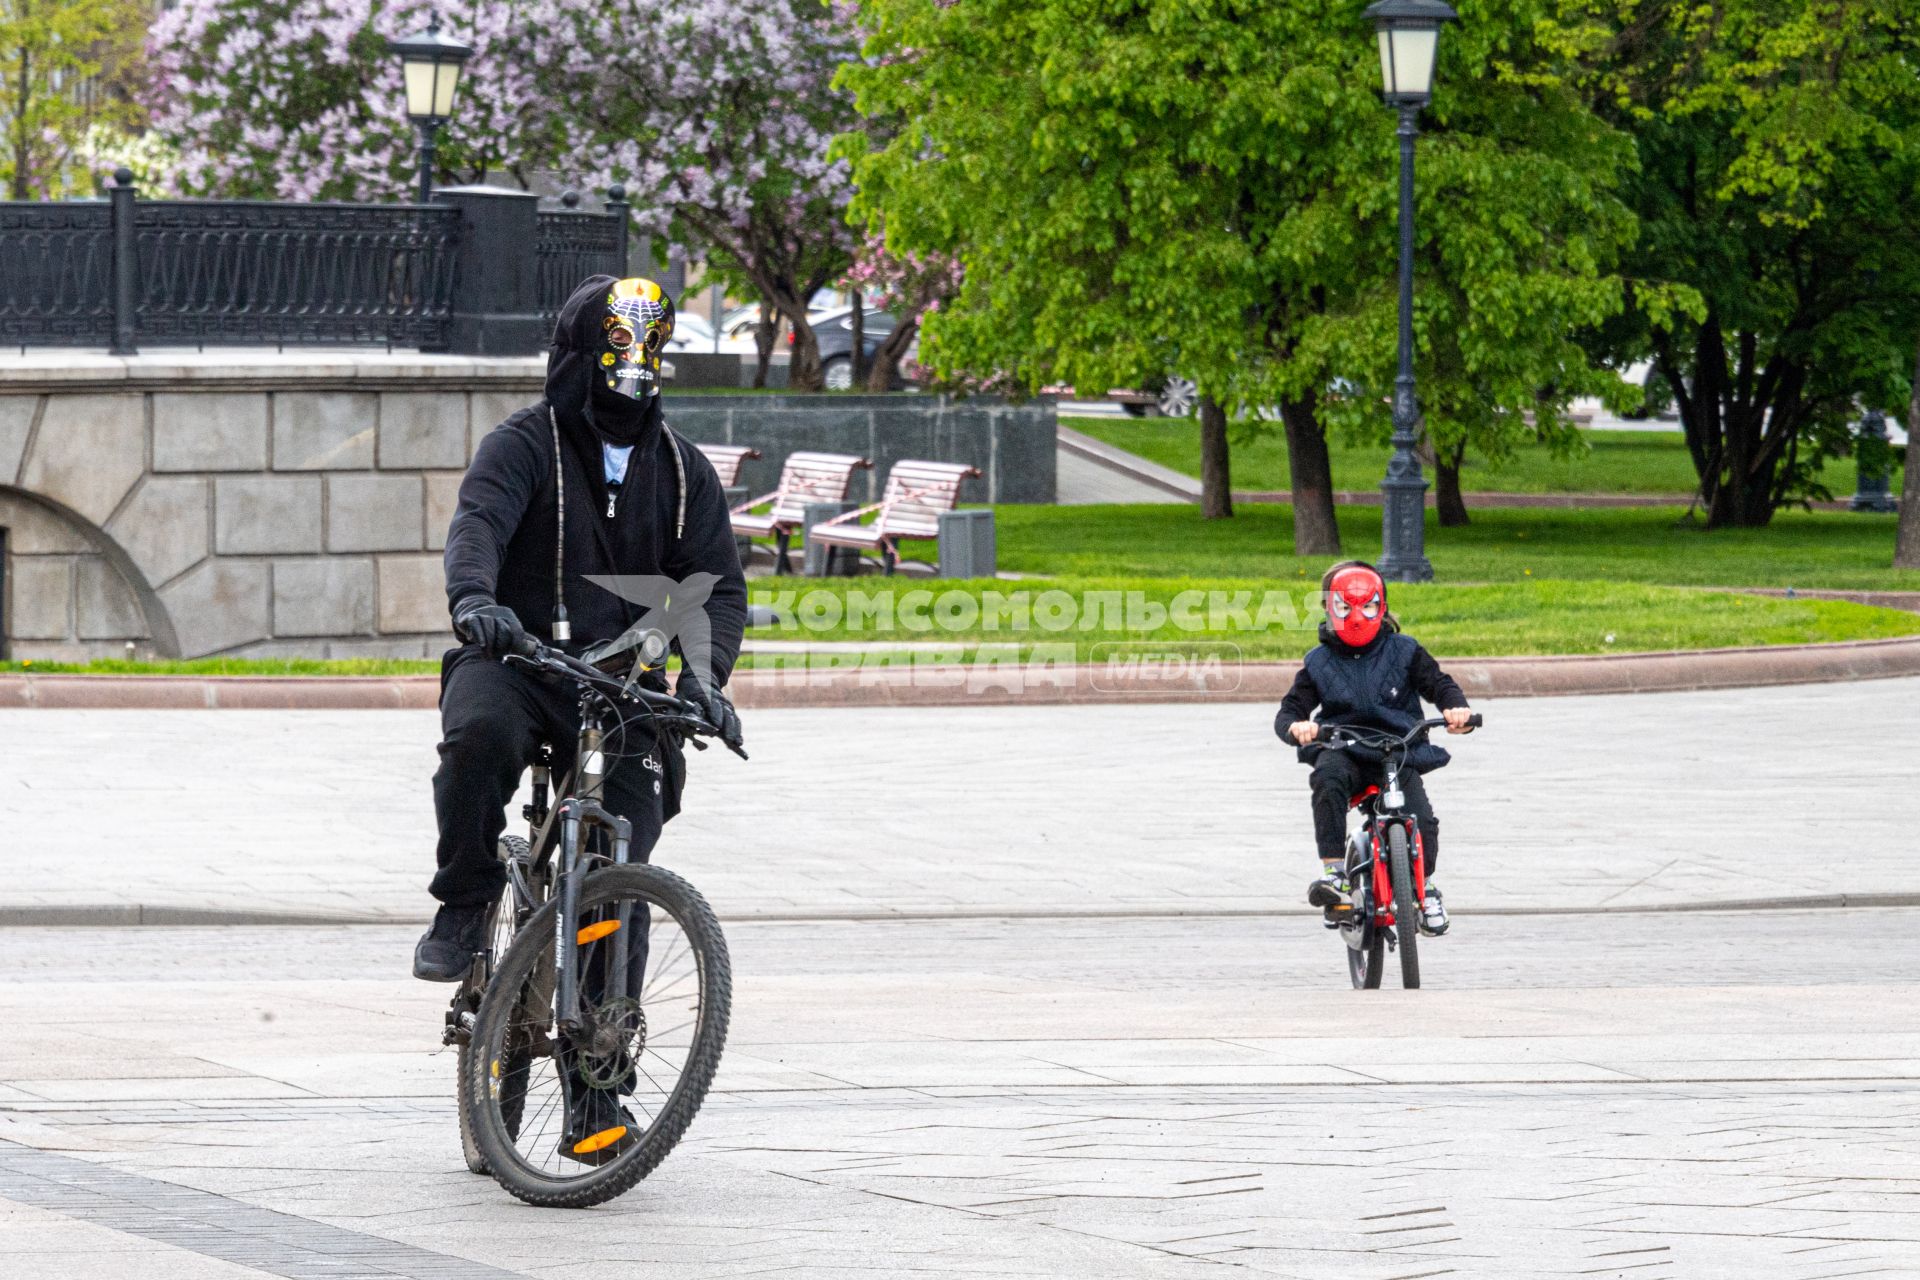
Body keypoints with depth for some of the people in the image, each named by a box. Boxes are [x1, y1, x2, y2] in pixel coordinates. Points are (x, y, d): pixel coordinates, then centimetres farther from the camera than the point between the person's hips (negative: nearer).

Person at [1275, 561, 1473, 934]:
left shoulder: (1403, 652, 9)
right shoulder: (1320, 663, 9)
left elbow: (1438, 683, 5)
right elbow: (1289, 709, 4)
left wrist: (1455, 707, -19)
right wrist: (1295, 727, -21)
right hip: (1344, 751, 0)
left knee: (1421, 819, -20)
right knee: (1328, 777, -37)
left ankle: (1426, 888, 12)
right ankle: (1334, 872, -38)